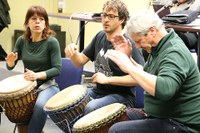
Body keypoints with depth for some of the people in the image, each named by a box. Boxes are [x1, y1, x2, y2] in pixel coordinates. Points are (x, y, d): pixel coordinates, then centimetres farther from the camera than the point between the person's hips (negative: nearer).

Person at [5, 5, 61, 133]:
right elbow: (10, 66, 7)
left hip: (47, 85, -4)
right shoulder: (22, 40, 0)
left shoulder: (51, 42, -13)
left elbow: (57, 69, -15)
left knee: (40, 105, -34)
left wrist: (37, 75, -29)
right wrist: (10, 62, -17)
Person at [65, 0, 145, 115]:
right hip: (98, 92, 7)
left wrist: (108, 79, -23)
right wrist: (73, 52, -12)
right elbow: (80, 62, 11)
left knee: (90, 108, -31)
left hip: (121, 97, -7)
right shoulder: (100, 37, 6)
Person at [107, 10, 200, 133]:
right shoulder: (160, 47, 7)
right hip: (161, 115, 10)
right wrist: (126, 57, 3)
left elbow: (164, 89, -40)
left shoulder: (175, 53, -23)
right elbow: (146, 76, 16)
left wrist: (129, 67, -34)